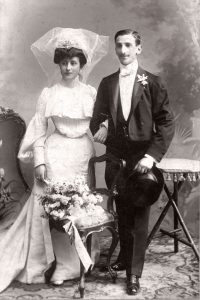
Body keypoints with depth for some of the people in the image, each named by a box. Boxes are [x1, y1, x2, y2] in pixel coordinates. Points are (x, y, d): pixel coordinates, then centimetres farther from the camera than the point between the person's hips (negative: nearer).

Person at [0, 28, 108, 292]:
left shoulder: (91, 92, 6)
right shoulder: (48, 94, 2)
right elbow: (39, 130, 1)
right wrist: (40, 161, -7)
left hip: (82, 153, 2)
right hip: (56, 153, -1)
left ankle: (70, 263, 18)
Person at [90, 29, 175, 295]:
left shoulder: (153, 82, -1)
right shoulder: (107, 83, 9)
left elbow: (166, 122, -5)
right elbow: (98, 117, 12)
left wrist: (153, 155, -14)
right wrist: (99, 128, -9)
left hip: (142, 160, -3)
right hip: (116, 158, 3)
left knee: (139, 216, 3)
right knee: (122, 214, 14)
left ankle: (134, 273, 14)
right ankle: (125, 257, 34)